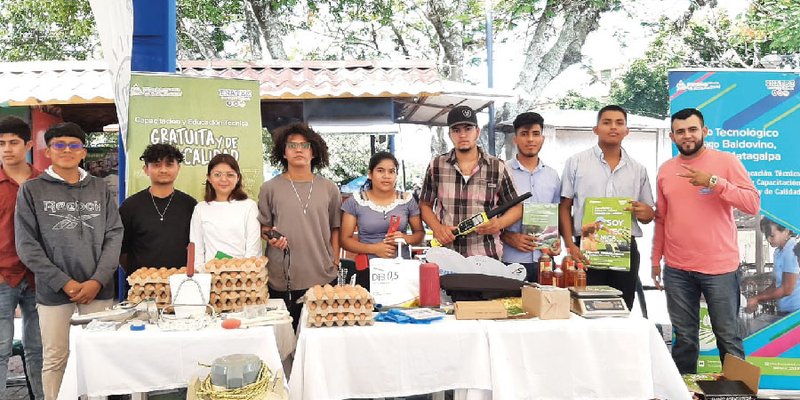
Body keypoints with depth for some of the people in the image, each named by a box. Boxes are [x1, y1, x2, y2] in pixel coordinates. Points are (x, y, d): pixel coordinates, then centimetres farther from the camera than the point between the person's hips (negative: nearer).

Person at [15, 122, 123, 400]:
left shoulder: (99, 188, 9)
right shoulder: (32, 190, 3)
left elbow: (114, 236, 5)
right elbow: (27, 245, -1)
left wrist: (97, 281, -8)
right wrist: (64, 283, -10)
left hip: (98, 290, 1)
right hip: (53, 292, -1)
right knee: (55, 359, 5)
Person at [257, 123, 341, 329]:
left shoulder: (329, 189, 7)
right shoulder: (270, 188, 4)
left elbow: (335, 228, 12)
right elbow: (263, 226, 11)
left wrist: (335, 262, 6)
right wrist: (270, 235, -10)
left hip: (323, 277, 1)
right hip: (282, 279, -1)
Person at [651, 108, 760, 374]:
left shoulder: (726, 162, -2)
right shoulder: (665, 170, 9)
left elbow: (753, 204, -10)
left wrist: (713, 182, -20)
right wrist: (656, 259, 14)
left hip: (719, 268, -3)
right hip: (676, 270, 3)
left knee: (728, 337, 4)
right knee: (684, 338, 10)